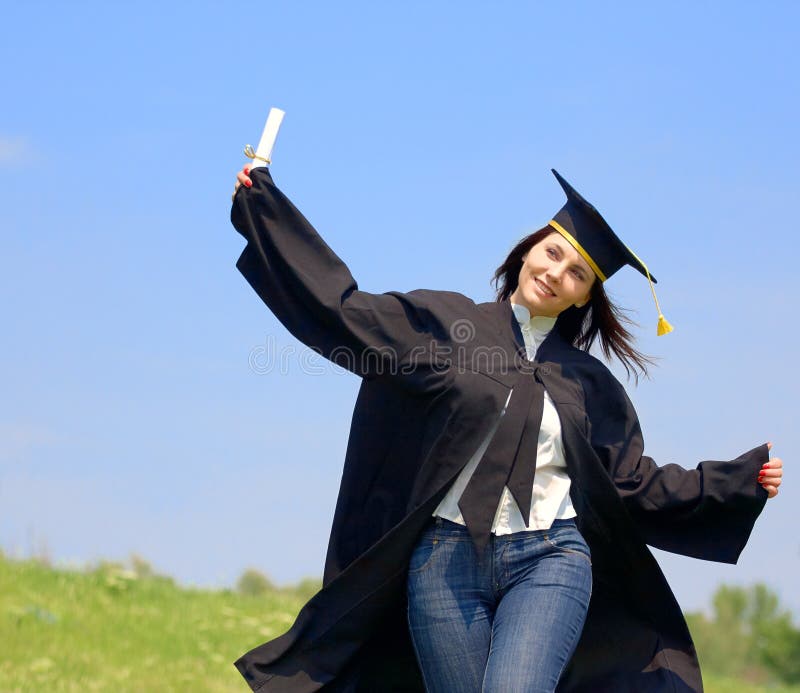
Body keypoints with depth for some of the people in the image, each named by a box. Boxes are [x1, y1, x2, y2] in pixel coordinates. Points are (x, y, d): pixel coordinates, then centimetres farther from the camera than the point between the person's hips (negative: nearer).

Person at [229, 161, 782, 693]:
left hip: (549, 562, 0)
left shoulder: (589, 384, 14)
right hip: (446, 561, 0)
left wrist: (742, 479, 8)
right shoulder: (444, 322, 9)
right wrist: (262, 202, 5)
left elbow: (638, 486, 16)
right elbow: (344, 307, 8)